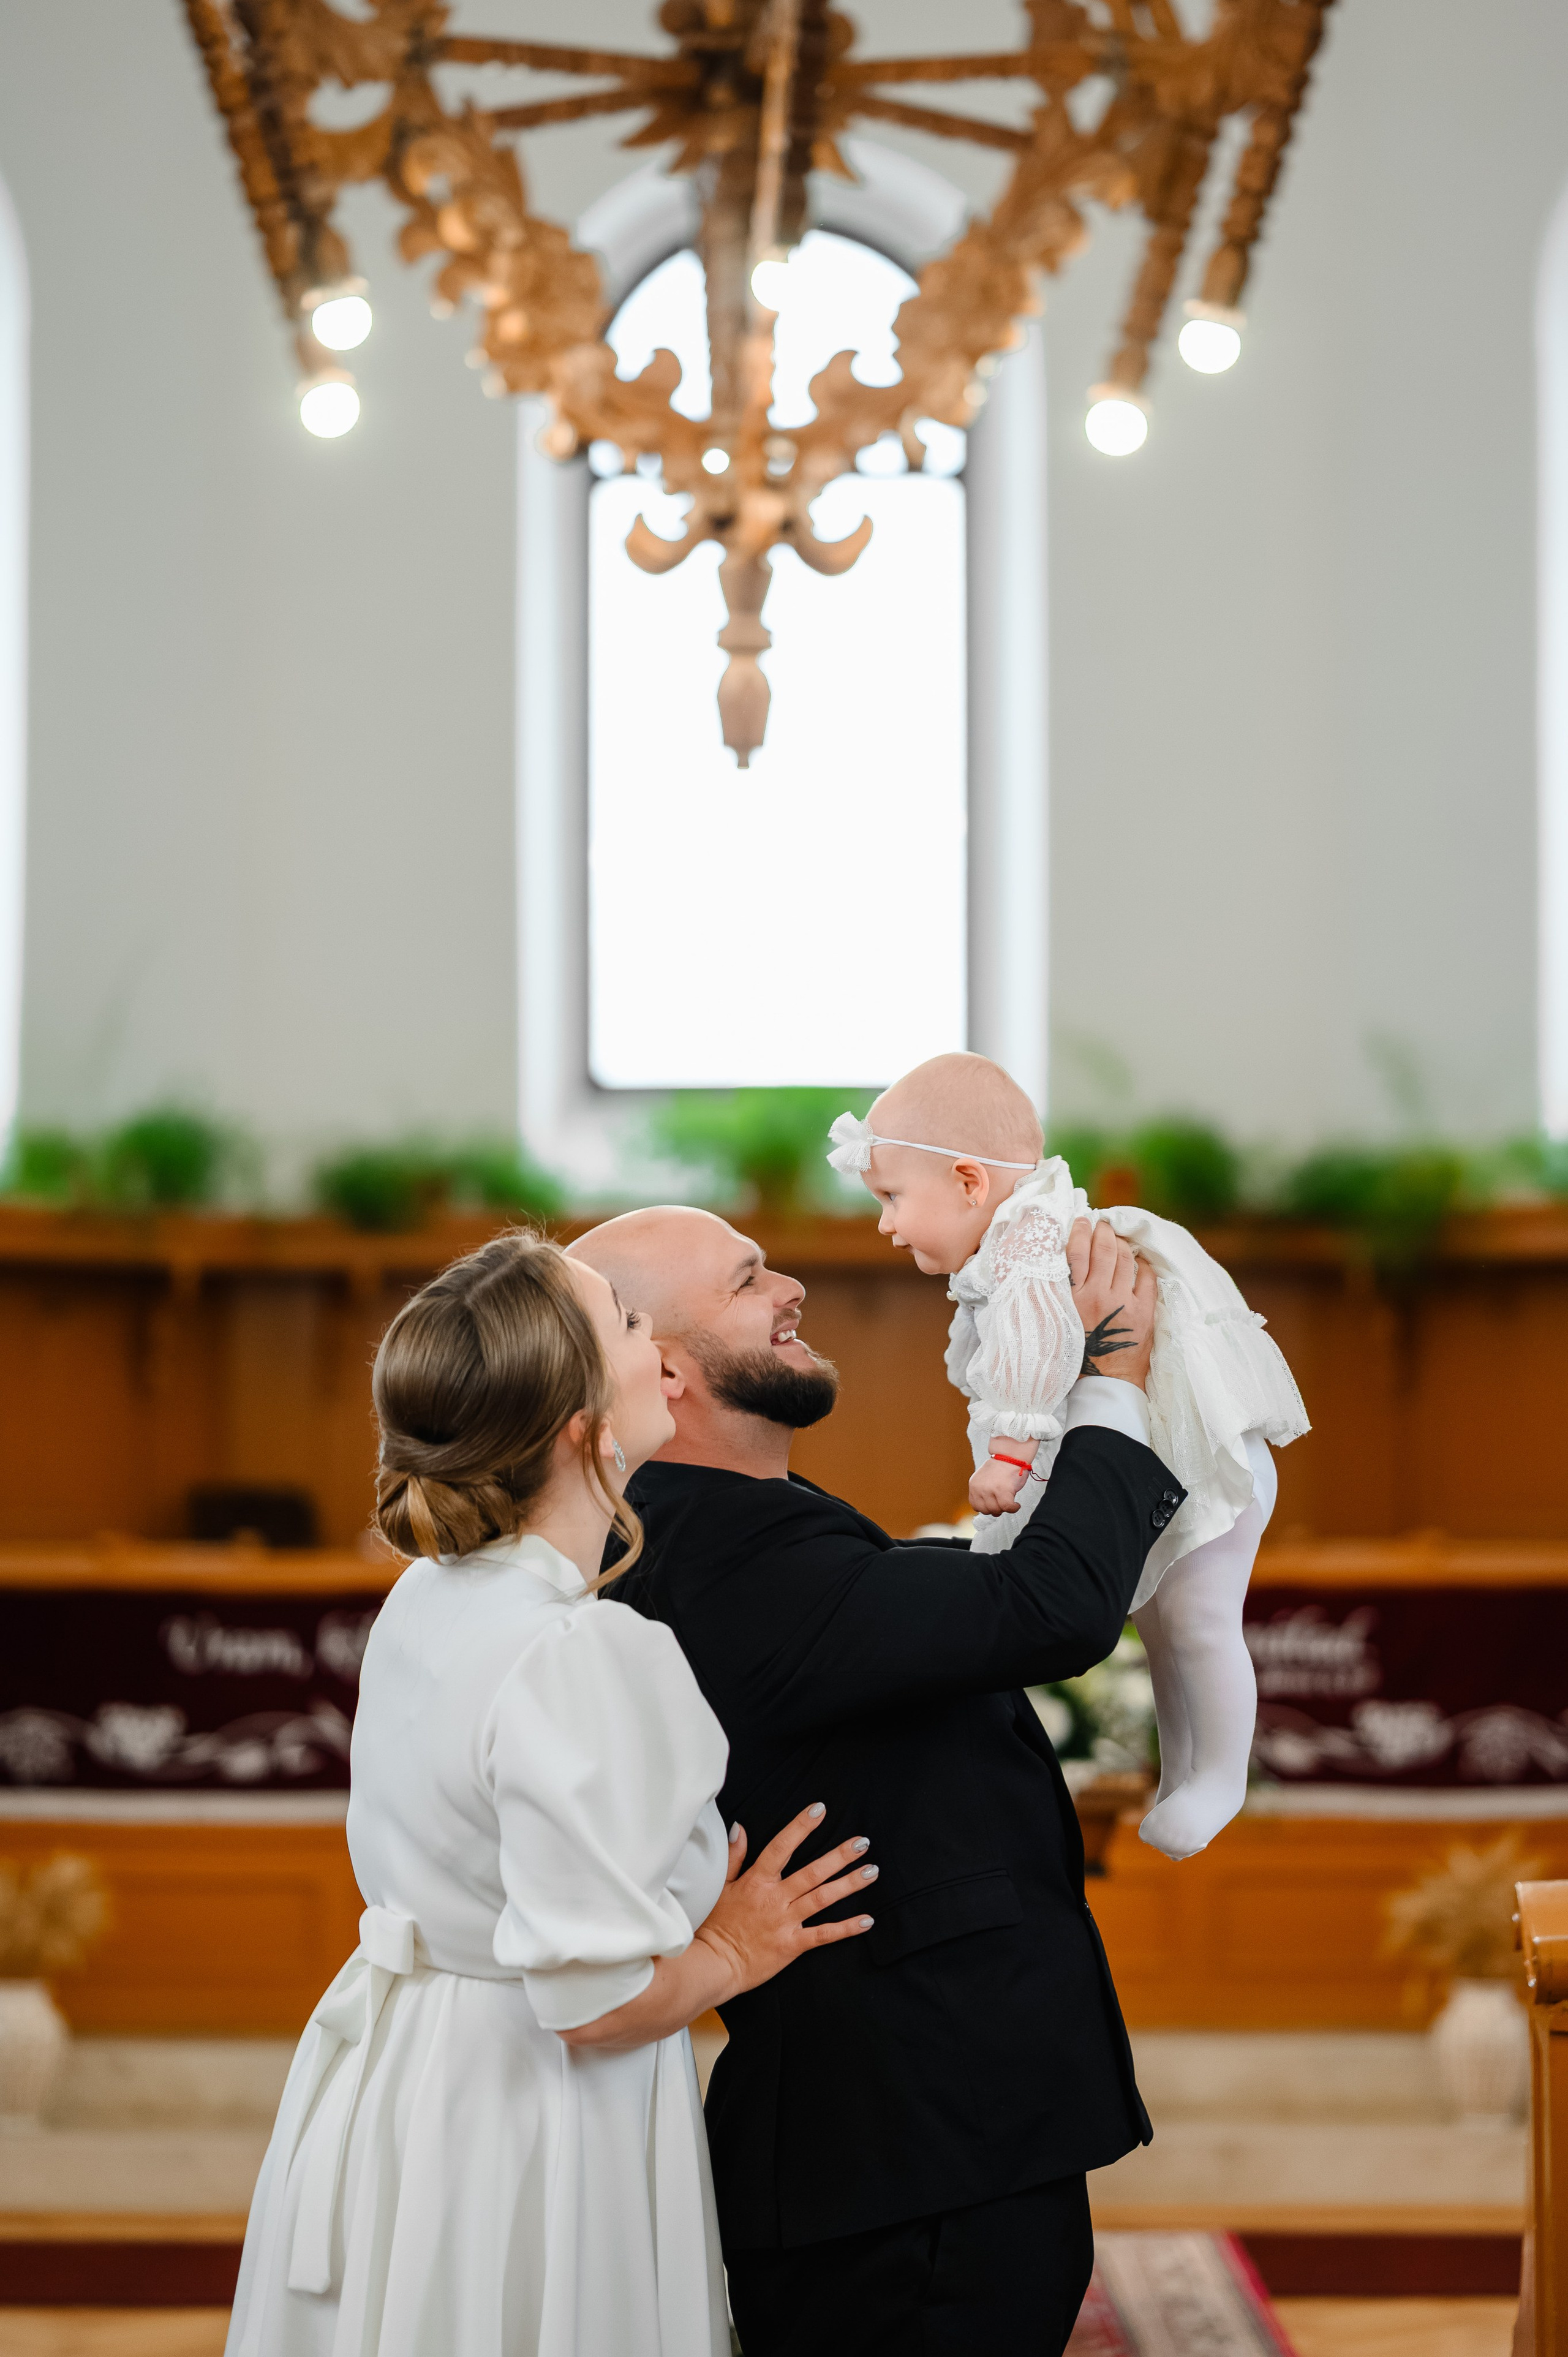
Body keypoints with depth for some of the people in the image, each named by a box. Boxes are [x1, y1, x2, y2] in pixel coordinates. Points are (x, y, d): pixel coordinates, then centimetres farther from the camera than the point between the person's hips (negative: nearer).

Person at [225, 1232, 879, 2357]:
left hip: (387, 2084, 9)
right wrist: (731, 1955, -5)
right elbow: (598, 2001, -25)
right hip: (529, 2129, -9)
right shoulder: (582, 1658, -24)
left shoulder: (428, 1598, 3)